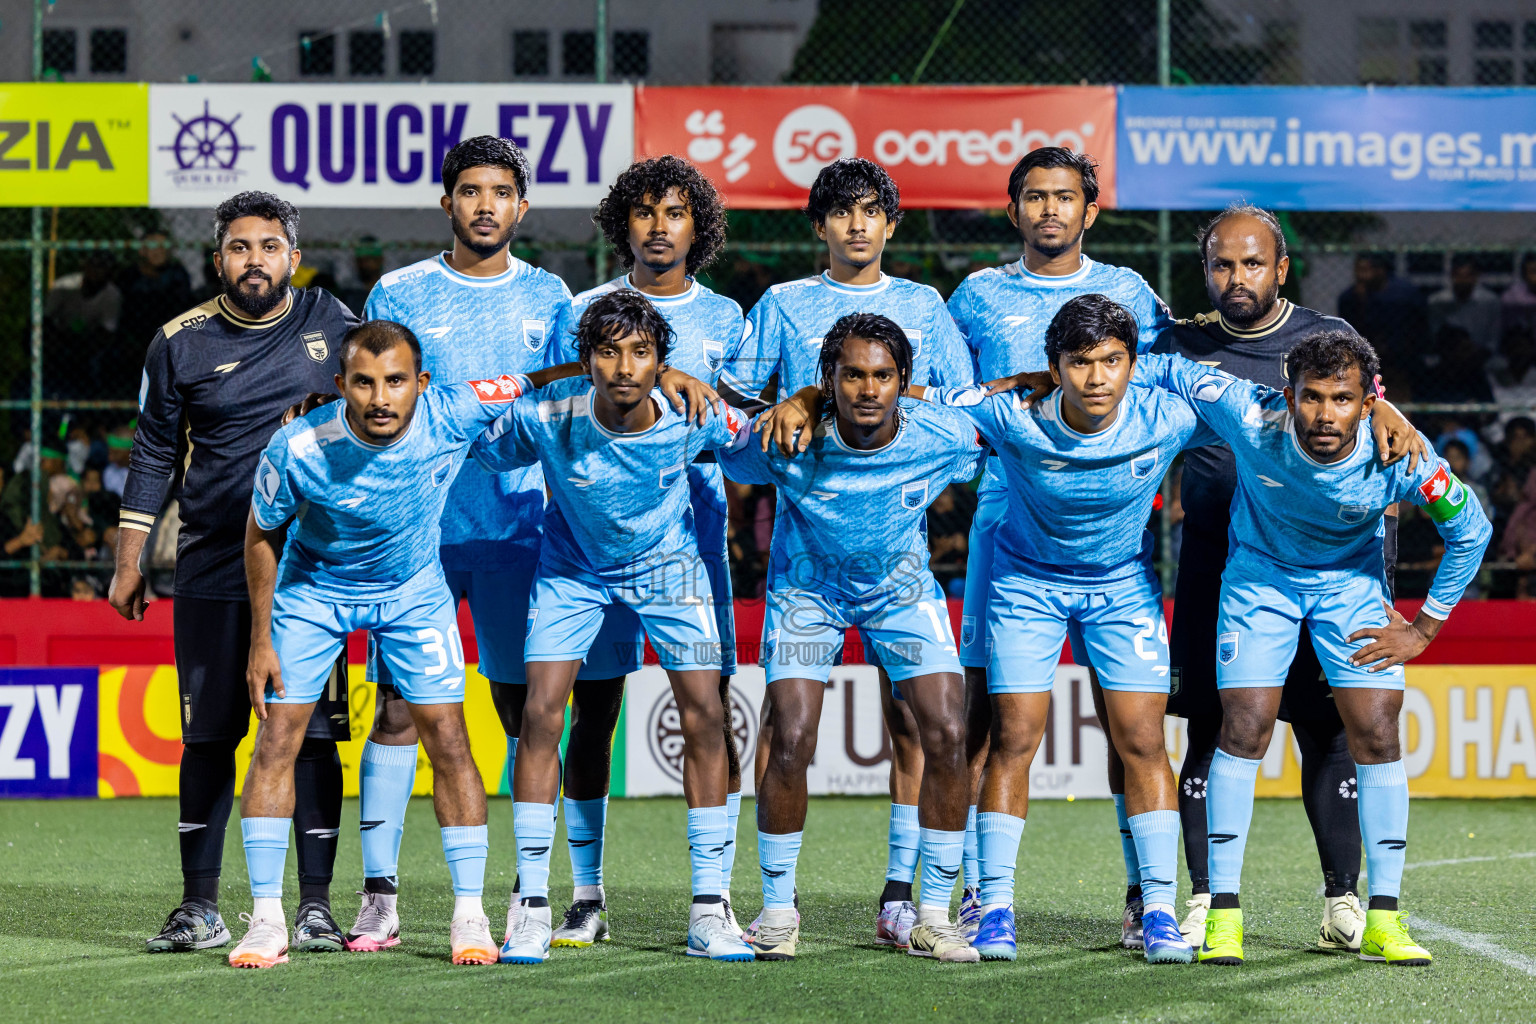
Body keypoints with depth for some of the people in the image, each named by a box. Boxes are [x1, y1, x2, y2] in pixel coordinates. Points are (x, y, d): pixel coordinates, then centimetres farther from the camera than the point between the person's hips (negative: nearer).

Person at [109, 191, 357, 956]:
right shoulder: (182, 342, 3)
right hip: (211, 569, 0)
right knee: (208, 736, 2)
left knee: (312, 734, -2)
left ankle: (316, 907, 3)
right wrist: (129, 563, 8)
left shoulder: (331, 323, 4)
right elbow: (154, 454, 10)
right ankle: (200, 909, 9)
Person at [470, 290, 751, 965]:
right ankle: (532, 910, -4)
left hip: (668, 561, 0)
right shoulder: (546, 420, -28)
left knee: (703, 717, -9)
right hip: (572, 568, 0)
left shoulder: (696, 419, -26)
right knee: (540, 714, -13)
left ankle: (709, 911, -1)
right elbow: (478, 452, -7)